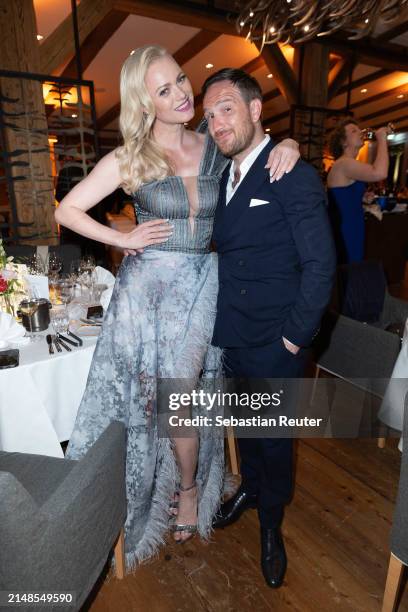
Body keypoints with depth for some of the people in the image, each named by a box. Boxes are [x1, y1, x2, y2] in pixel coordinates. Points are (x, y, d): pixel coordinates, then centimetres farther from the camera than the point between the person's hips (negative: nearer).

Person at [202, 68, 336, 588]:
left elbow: (320, 264, -16)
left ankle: (271, 522, 41)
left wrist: (294, 337, -15)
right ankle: (250, 487, 53)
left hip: (274, 344, -6)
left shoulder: (295, 176, -14)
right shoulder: (223, 175, 8)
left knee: (274, 436, 14)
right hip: (230, 334, 6)